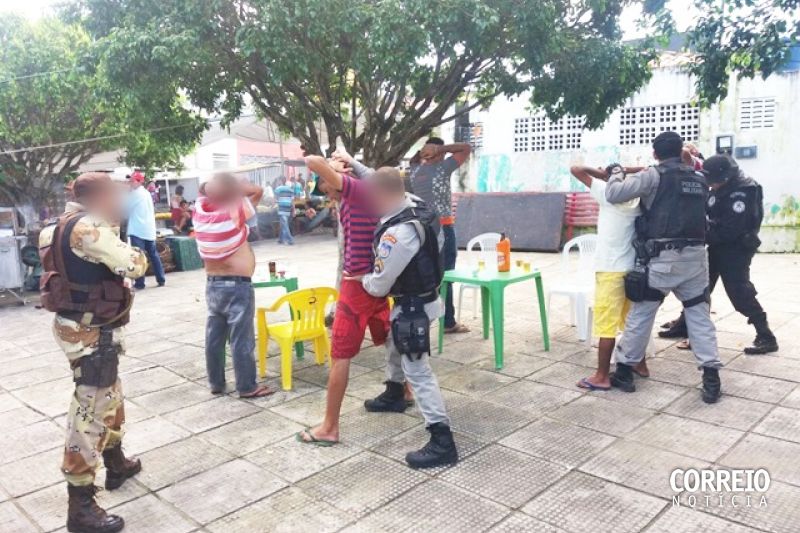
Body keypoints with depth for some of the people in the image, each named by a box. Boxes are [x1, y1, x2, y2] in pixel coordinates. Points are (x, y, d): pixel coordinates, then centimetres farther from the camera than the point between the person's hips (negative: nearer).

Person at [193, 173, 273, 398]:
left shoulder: (200, 211, -2)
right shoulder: (234, 212, -17)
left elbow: (203, 194, 21)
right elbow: (257, 190, -6)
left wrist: (212, 186, 6)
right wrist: (232, 184, -3)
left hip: (212, 284, 7)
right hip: (237, 286, -7)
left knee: (214, 337, 14)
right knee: (241, 339, 1)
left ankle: (216, 383, 25)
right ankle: (247, 387, 9)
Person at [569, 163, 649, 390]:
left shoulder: (608, 192, -7)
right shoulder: (637, 198, 7)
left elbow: (576, 170, -6)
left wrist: (601, 173, 3)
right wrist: (626, 172, 9)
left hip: (611, 269, -7)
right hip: (632, 267, 7)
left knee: (606, 325, -4)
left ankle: (601, 377, 0)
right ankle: (640, 364, 30)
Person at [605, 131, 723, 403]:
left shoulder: (654, 175, -3)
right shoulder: (699, 179, 15)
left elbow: (613, 194, -10)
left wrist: (616, 174, 10)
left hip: (663, 258, -4)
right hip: (695, 256, 5)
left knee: (640, 314, 6)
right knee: (700, 316, 9)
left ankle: (624, 371, 16)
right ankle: (712, 378, 6)